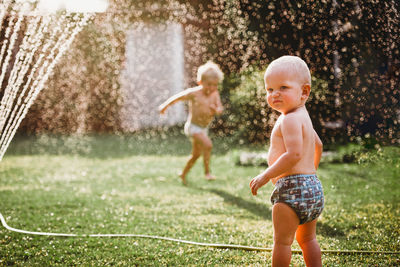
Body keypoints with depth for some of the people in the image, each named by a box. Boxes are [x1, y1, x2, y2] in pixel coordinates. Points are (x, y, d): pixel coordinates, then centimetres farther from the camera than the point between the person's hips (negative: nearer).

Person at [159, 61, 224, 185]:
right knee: (208, 145, -28)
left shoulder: (215, 94, -4)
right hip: (193, 127, -7)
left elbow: (220, 109, -5)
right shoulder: (194, 93, -17)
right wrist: (165, 106, 7)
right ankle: (207, 171, -18)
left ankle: (183, 174, 38)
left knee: (196, 154, 19)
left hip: (204, 128, 7)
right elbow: (178, 97, -4)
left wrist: (216, 109, -30)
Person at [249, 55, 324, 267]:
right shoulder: (303, 117, 16)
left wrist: (266, 176, -22)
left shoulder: (290, 120, -16)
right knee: (307, 238, 21)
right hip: (313, 185, 10)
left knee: (282, 240, -2)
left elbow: (294, 154, -27)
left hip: (292, 188, -10)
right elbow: (317, 146, 30)